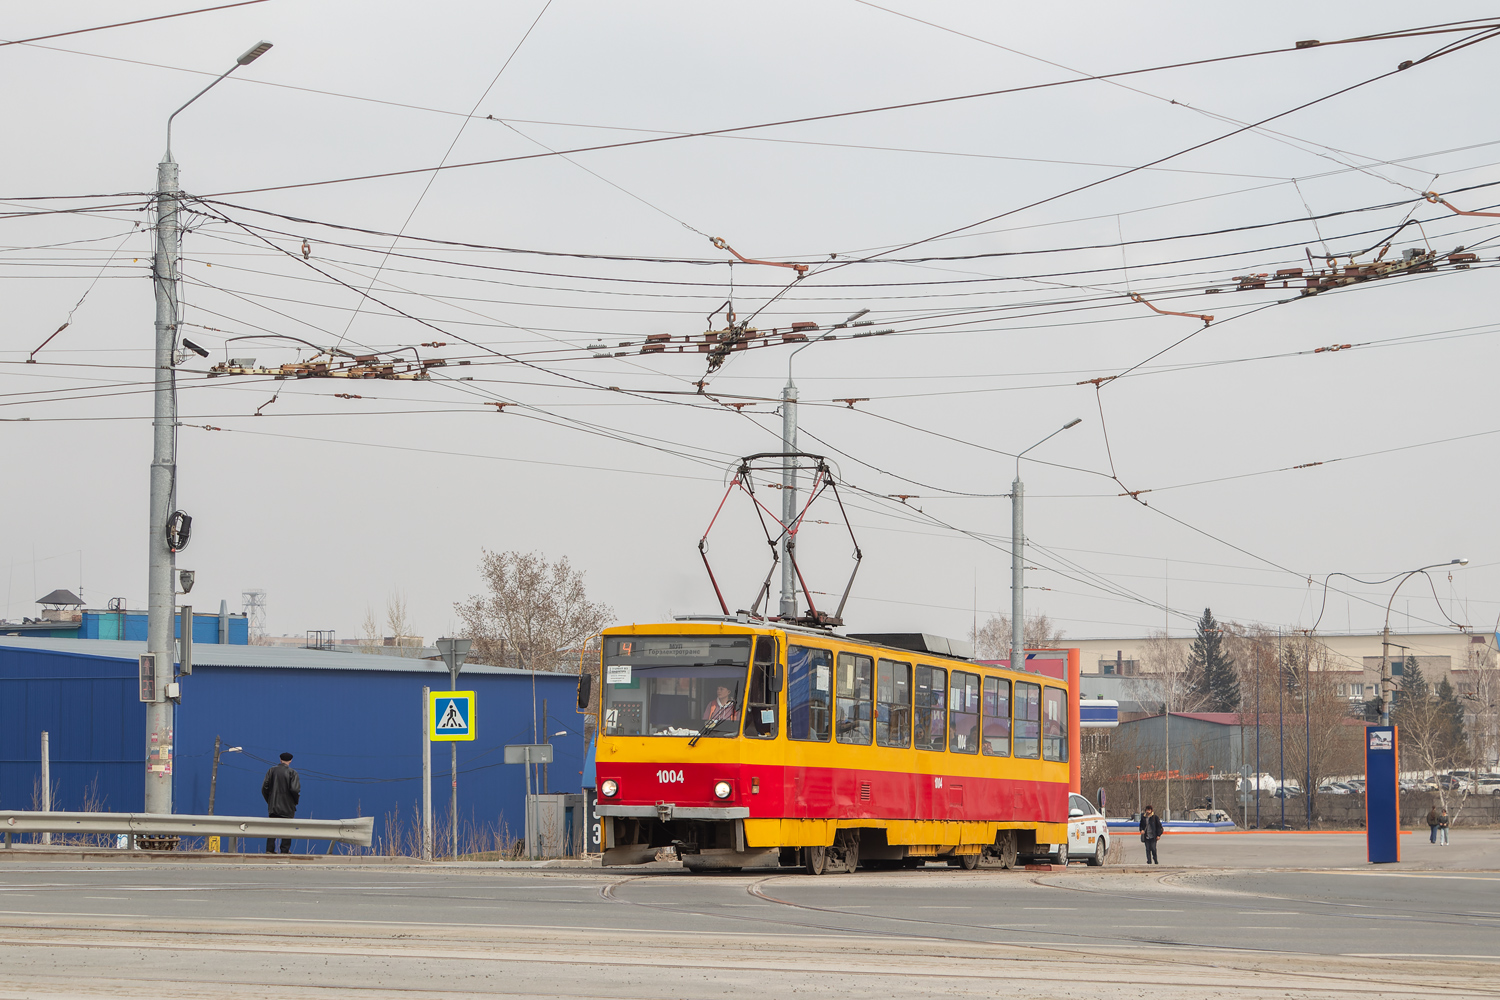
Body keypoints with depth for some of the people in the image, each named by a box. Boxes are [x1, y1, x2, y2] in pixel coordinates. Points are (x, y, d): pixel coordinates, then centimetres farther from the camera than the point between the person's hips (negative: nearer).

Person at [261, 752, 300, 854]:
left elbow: (264, 787, 1)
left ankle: (270, 849, 1)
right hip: (287, 806, -3)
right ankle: (285, 850, 2)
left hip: (273, 804, 3)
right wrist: (296, 800, 0)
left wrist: (268, 800, 13)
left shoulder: (272, 771, 2)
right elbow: (295, 789, -18)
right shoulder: (292, 773, -8)